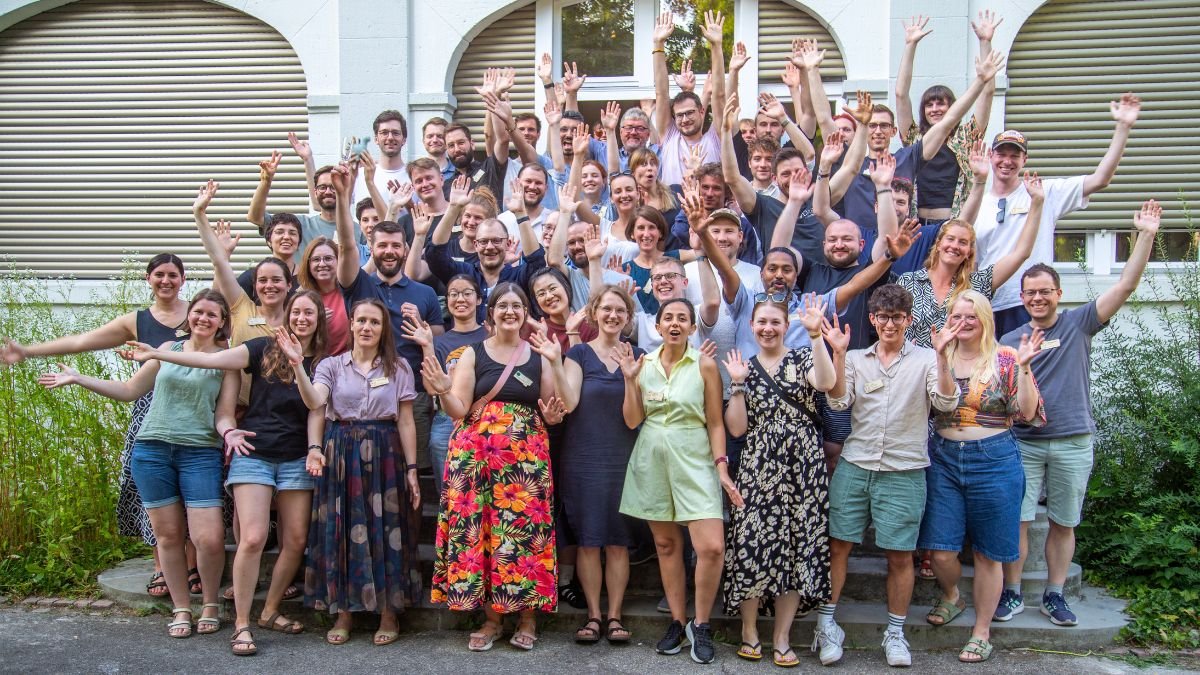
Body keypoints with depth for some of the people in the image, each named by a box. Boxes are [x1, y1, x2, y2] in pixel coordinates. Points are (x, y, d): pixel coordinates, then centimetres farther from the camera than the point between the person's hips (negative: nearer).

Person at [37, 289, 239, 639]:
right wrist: (78, 378, 15)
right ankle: (181, 609, 19)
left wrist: (228, 432, -21)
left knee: (209, 538, -10)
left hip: (200, 453, -2)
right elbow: (129, 390, 18)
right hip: (152, 450, 2)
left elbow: (224, 414, 1)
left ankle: (211, 604, 13)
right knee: (168, 534, 5)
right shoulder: (168, 349, 11)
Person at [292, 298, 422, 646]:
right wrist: (297, 365, -27)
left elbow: (405, 421, 4)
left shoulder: (398, 367, 7)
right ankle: (343, 613, 15)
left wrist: (411, 469, 0)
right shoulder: (331, 365, 7)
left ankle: (388, 613, 12)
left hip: (384, 456, 0)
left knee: (385, 532, 0)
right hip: (340, 455, 1)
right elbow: (315, 403, -12)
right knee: (340, 531, 2)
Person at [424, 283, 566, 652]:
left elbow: (551, 412, 13)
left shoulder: (540, 356, 8)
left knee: (525, 529, -3)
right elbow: (458, 410, -2)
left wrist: (553, 417, -9)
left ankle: (527, 617, 12)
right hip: (478, 454, 0)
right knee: (479, 529, -2)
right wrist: (443, 390, -21)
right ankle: (491, 617, 13)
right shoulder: (472, 353, 5)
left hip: (527, 457, 0)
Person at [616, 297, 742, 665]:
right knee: (666, 545, 9)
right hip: (651, 462, 3)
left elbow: (715, 423, -1)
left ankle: (700, 625, 6)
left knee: (711, 547, -13)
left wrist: (721, 467, -10)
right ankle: (677, 621, 23)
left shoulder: (704, 364, -2)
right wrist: (630, 379, -7)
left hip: (694, 460, -2)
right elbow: (632, 421, 2)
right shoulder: (644, 363, 5)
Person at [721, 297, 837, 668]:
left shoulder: (802, 359, 6)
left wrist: (816, 334, -23)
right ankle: (749, 631, 14)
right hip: (758, 468, 1)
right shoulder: (743, 367, 9)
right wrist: (738, 383, -7)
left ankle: (782, 637, 14)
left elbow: (826, 382, -20)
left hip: (804, 467, 0)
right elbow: (736, 428, 1)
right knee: (752, 543, -4)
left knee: (798, 546, 2)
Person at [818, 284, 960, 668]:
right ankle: (826, 624, 15)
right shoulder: (855, 359, 10)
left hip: (904, 473, -1)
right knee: (838, 545, 2)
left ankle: (895, 633, 20)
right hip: (854, 467, 2)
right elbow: (838, 402, -3)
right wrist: (838, 353, -12)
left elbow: (946, 403, -9)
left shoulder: (925, 360, 4)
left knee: (900, 555, 5)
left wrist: (941, 355, -20)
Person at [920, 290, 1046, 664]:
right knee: (940, 550, 0)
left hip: (993, 460, -2)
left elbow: (1028, 414, -8)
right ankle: (950, 597, 33)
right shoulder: (938, 359, 6)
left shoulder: (1005, 359, -3)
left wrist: (1023, 367, -19)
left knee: (988, 553, 7)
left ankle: (982, 631, 23)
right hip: (943, 458, 3)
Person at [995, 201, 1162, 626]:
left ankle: (1054, 595, 22)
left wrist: (1146, 236, -13)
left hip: (1073, 442, 0)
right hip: (1023, 442, 0)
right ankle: (1012, 594, 12)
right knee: (1017, 520, -1)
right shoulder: (1009, 341, 6)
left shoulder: (1079, 324, 3)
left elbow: (1125, 286, -5)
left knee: (1063, 523, 9)